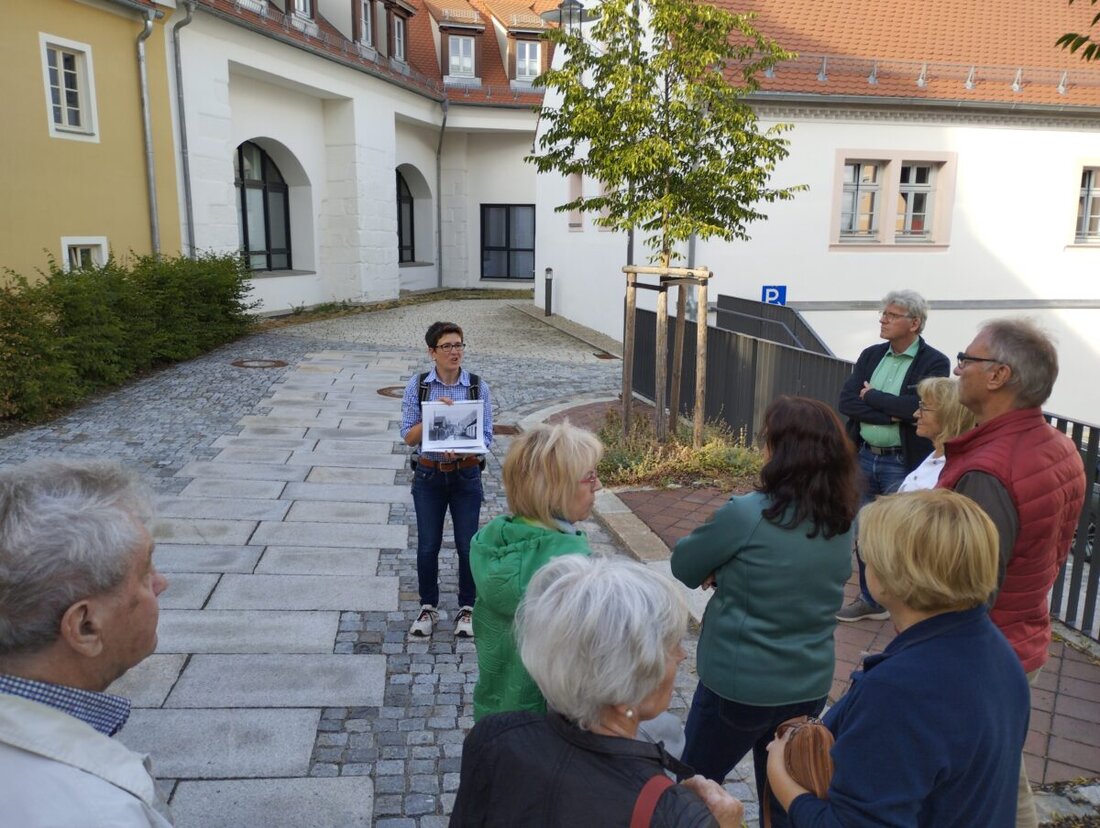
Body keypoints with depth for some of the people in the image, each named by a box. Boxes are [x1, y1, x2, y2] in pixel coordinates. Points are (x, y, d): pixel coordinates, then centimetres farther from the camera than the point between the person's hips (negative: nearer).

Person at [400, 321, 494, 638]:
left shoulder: (478, 386, -6)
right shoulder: (418, 385, -5)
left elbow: (486, 436, -7)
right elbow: (408, 436, -7)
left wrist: (461, 451, -25)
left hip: (466, 475, 0)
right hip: (429, 475, 0)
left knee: (468, 546, 5)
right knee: (428, 545, 7)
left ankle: (466, 609, 24)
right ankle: (428, 607, 28)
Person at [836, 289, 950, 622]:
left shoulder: (934, 362, -8)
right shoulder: (870, 355, 7)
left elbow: (917, 407, -23)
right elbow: (846, 401, -3)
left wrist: (871, 397, -11)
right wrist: (890, 414, -16)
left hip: (903, 465, -5)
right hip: (864, 458, 6)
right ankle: (870, 600, 30)